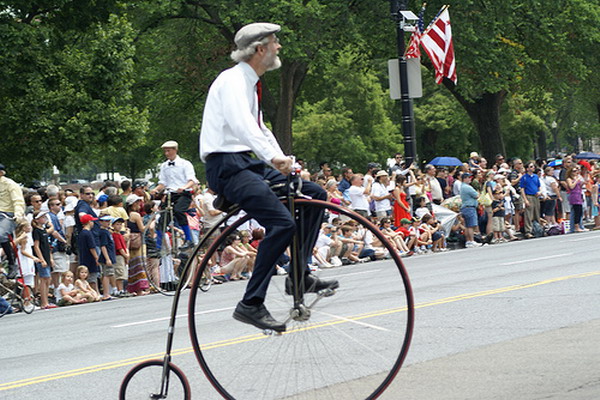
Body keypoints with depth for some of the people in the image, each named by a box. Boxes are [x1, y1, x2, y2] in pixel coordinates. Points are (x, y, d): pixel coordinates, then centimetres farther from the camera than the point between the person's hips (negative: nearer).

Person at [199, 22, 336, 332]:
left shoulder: (251, 84, 19)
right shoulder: (233, 80, -13)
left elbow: (260, 129, 25)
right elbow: (241, 124, -30)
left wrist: (286, 165, 11)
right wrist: (274, 158, -44)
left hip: (246, 163, 10)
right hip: (226, 165, -10)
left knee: (314, 193, 7)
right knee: (281, 223, -24)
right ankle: (251, 304, -22)